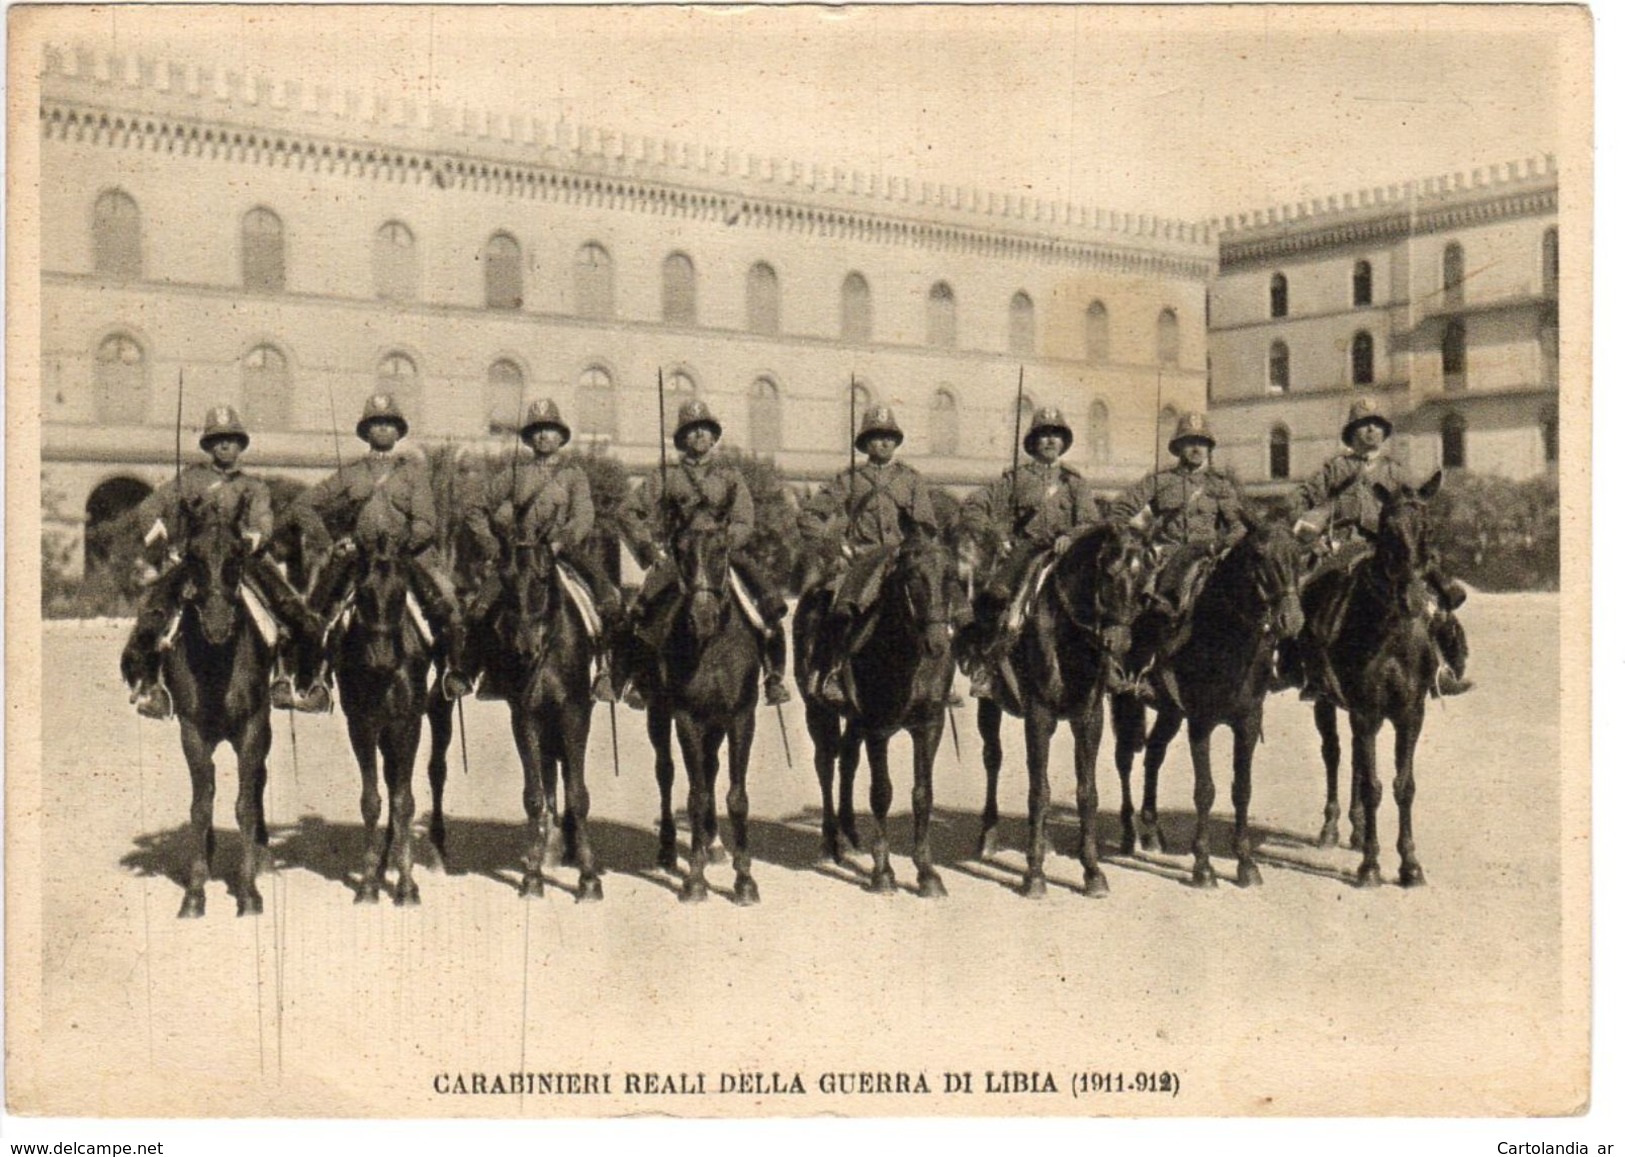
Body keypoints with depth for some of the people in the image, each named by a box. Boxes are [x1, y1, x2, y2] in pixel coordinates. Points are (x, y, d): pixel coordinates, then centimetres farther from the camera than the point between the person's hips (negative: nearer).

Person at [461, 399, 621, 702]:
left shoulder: (574, 474, 13)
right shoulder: (513, 475, 16)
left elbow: (583, 518, -1)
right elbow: (475, 511, 19)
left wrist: (561, 543, -19)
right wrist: (489, 546, 4)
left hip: (565, 550, -1)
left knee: (609, 602, -24)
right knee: (480, 608, -19)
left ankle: (603, 669, -13)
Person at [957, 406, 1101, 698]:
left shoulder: (1075, 482, 18)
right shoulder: (1015, 479, 14)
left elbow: (1092, 523, 8)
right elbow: (971, 509, 11)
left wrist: (1070, 537, -13)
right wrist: (995, 533, -4)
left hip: (1064, 554, 1)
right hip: (1023, 553, -1)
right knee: (992, 598, -26)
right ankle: (983, 668, -14)